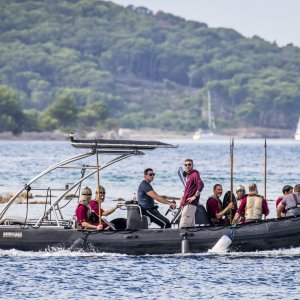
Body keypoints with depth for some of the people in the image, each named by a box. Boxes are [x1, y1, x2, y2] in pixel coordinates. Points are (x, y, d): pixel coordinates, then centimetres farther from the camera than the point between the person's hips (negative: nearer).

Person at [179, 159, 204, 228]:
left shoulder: (194, 174, -10)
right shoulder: (187, 175, 19)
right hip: (186, 204, 10)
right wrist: (183, 198, 18)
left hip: (190, 204, -10)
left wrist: (195, 196, -21)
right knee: (191, 226, 10)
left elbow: (201, 185, -25)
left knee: (183, 227, -16)